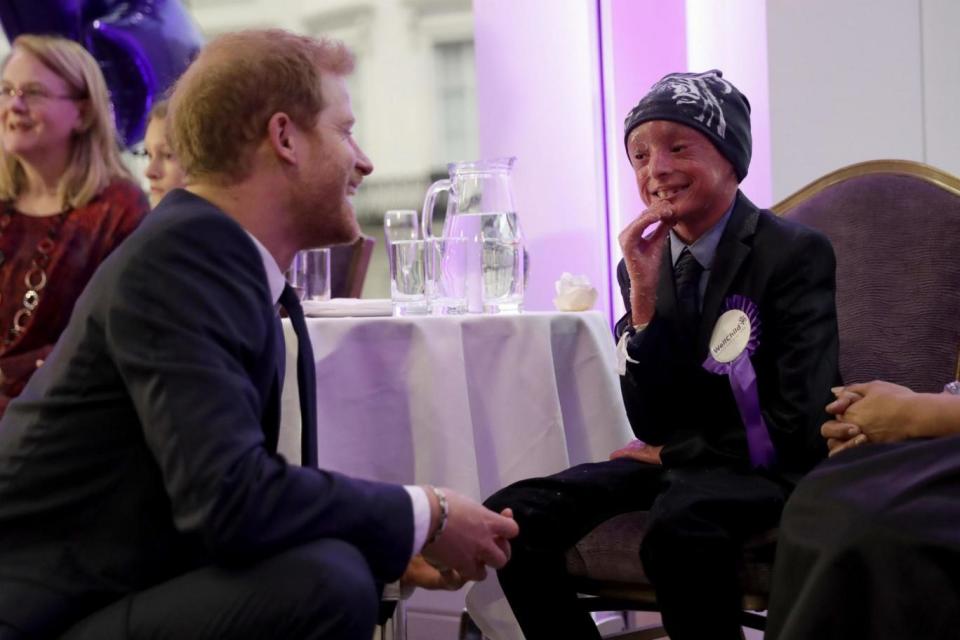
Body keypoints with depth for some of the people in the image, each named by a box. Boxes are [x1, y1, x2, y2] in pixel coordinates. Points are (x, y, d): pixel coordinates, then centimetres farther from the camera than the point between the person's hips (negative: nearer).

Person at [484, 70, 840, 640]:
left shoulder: (798, 253, -10)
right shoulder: (645, 264, 5)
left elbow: (796, 428, -15)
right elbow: (651, 424, -2)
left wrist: (673, 452, -4)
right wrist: (643, 296, -13)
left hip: (766, 467, -5)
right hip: (675, 463, 6)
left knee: (681, 525, -38)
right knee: (511, 516, -15)